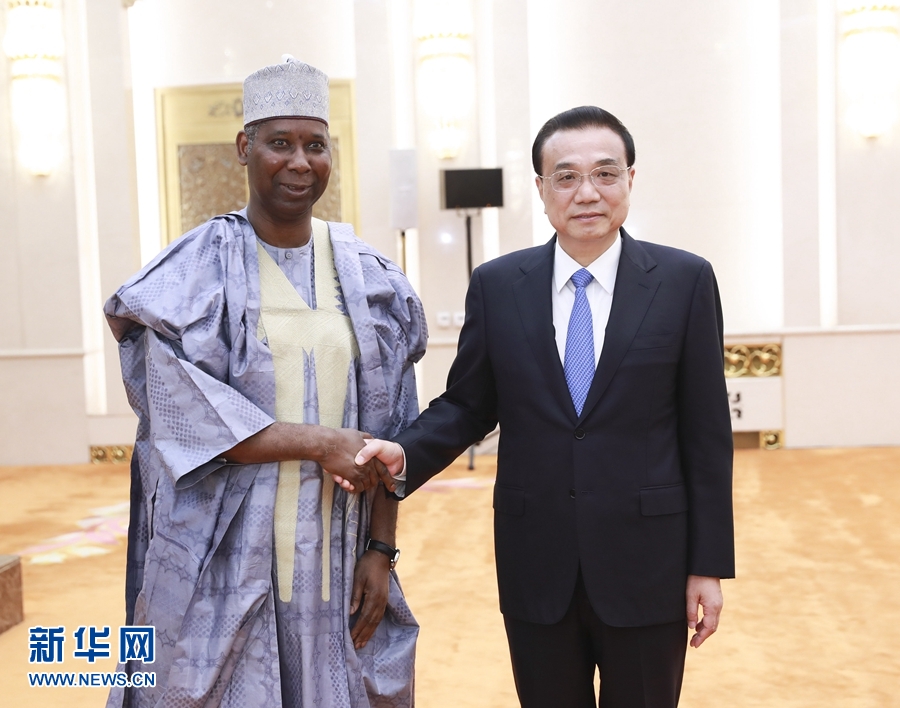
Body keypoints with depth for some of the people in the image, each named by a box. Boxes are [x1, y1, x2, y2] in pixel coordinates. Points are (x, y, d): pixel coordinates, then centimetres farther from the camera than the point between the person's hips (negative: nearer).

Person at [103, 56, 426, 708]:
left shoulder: (367, 278, 5)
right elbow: (183, 416, -12)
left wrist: (382, 549, 0)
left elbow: (388, 429, 5)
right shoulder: (195, 272, -5)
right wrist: (321, 442, -16)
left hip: (337, 557, 3)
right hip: (227, 562, -3)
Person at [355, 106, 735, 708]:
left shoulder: (685, 281, -4)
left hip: (647, 565, -1)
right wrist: (404, 453, -14)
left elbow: (706, 431, -3)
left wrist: (709, 566, -3)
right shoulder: (497, 285, 1)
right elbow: (467, 404, 6)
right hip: (536, 570, 1)